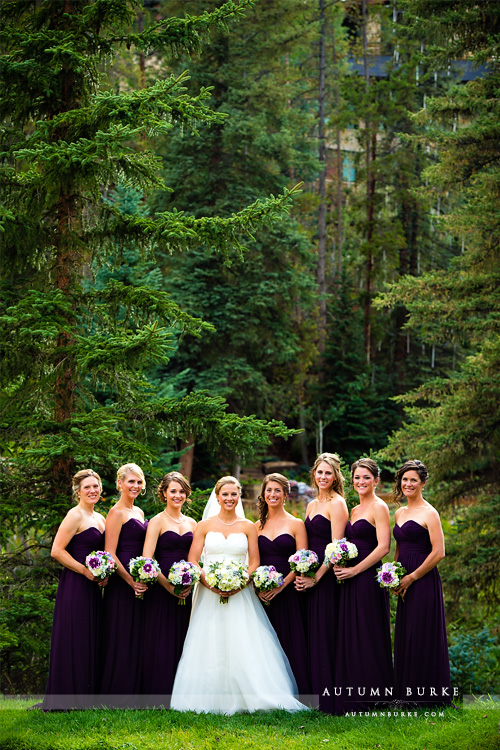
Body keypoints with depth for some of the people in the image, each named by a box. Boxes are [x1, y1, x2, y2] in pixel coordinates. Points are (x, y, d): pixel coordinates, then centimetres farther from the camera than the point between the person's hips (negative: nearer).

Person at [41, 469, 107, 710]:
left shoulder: (100, 518, 16)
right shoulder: (75, 515, -10)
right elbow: (57, 551, -16)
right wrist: (86, 571, -16)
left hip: (92, 587, 9)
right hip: (74, 585, -9)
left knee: (89, 641, 10)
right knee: (72, 639, -6)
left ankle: (86, 697, 15)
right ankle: (65, 698, -1)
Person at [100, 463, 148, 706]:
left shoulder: (139, 512, 16)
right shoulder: (116, 513, -9)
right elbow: (110, 554, -14)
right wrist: (131, 581, -17)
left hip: (139, 582, 8)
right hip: (122, 581, -8)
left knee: (137, 638, 9)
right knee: (121, 638, -5)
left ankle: (132, 693, 14)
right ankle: (116, 696, 1)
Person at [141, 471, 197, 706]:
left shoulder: (191, 524, 14)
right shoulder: (157, 522, -2)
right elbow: (147, 560, -10)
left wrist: (190, 583, -3)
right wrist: (168, 585, -15)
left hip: (185, 591, 5)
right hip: (161, 588, -5)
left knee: (181, 640, 6)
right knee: (161, 640, -5)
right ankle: (159, 697, 0)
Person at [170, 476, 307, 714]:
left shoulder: (248, 527, 9)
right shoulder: (204, 526, 8)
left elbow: (254, 563, 6)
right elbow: (192, 562, 3)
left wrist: (239, 583, -12)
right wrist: (210, 584, -13)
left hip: (240, 594, 0)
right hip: (209, 595, 0)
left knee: (244, 647, -10)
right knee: (210, 648, -7)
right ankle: (210, 701, -3)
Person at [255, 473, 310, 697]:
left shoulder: (296, 525, 2)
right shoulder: (257, 526, 12)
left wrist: (282, 584, -16)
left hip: (288, 592, -3)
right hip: (263, 594, 3)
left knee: (290, 643, -5)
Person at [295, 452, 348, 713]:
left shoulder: (337, 504, -8)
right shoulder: (311, 505, 17)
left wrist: (316, 576, -18)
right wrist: (301, 573, 6)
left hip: (328, 574, -8)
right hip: (310, 576, 8)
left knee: (325, 632, -7)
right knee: (312, 633, 8)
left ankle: (328, 698, -3)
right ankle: (316, 693, 13)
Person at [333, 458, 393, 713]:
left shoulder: (379, 508, -8)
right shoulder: (354, 510, 18)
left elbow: (383, 547, -16)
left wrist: (354, 570, -16)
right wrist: (339, 564, 4)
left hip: (368, 578, -8)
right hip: (350, 581, 9)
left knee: (366, 637, -4)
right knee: (349, 638, 8)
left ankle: (371, 698, 4)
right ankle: (354, 699, 13)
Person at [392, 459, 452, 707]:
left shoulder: (429, 513, -10)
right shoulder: (399, 513, 14)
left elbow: (438, 552, -15)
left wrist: (411, 577, -13)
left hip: (424, 582, -8)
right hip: (406, 584, 8)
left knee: (422, 635, -4)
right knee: (405, 636, 11)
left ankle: (427, 694, 5)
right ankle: (407, 693, 19)